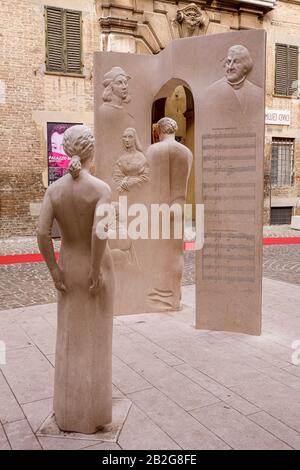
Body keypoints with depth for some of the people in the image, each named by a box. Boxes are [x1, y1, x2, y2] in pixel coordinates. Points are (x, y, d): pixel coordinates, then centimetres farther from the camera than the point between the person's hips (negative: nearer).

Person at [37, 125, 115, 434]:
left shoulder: (54, 189, -5)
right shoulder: (101, 188, -16)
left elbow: (42, 232, -14)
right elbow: (98, 232, -30)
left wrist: (54, 270, -6)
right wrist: (96, 272, -19)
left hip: (69, 268, 4)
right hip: (96, 268, -3)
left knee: (70, 339, 16)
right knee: (96, 341, 9)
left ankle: (68, 411, 26)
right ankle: (92, 413, 21)